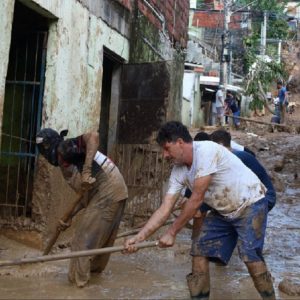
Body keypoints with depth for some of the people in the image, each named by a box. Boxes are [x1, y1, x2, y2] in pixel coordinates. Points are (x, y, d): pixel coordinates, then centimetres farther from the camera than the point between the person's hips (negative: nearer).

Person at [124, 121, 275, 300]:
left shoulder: (206, 151, -28)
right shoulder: (178, 171, -4)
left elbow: (196, 199, -28)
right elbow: (164, 210, -6)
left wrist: (172, 232, -21)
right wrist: (139, 237, -17)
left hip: (250, 204, -8)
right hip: (223, 212, 8)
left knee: (250, 256, -20)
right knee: (200, 252, 0)